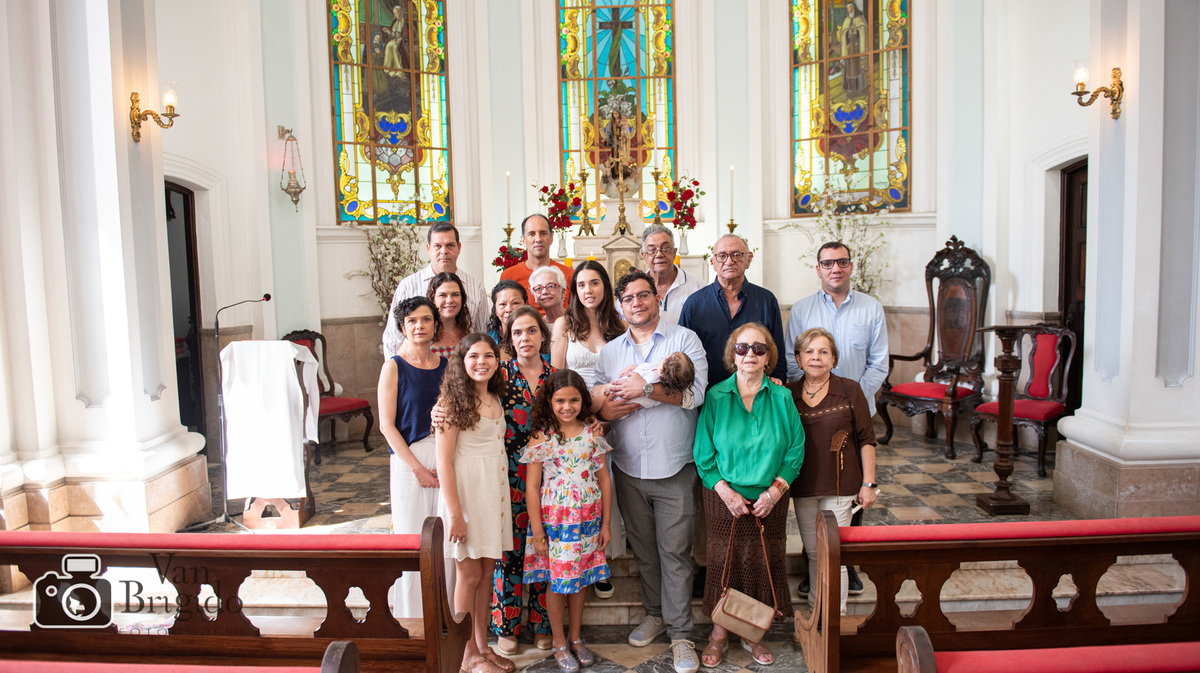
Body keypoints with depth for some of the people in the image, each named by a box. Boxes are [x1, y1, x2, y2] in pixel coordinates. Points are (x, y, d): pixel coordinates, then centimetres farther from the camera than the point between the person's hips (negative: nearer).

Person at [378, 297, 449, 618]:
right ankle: (412, 616, 20)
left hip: (446, 459, 3)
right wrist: (418, 468, -10)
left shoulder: (446, 365, 8)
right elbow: (387, 425, -6)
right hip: (409, 460, -3)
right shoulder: (394, 367, -3)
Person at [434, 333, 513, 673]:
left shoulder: (495, 399, 9)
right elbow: (444, 461, -15)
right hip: (466, 489, -6)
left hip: (495, 488, 7)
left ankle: (483, 644, 29)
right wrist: (455, 513, -17)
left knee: (487, 571, 14)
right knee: (469, 574, 5)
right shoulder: (453, 401, -13)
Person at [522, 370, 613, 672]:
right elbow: (531, 487, -8)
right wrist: (537, 531, -9)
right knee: (557, 582, 8)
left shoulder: (591, 435, -1)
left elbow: (604, 480, 4)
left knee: (579, 579, 15)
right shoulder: (542, 438, -9)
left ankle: (576, 638, 34)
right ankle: (559, 643, 27)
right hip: (555, 520, -2)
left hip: (588, 519, 3)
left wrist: (606, 523, 4)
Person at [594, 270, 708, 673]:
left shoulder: (684, 339, -2)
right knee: (642, 548, 16)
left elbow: (696, 392, -15)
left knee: (674, 551, 1)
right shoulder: (608, 352, 10)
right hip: (628, 468, 4)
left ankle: (680, 633, 15)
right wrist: (603, 410, -12)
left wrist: (645, 388, -20)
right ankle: (655, 614, 35)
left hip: (674, 468, -4)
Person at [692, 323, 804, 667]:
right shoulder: (715, 397, -6)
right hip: (724, 498, -1)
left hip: (769, 501, 2)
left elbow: (795, 451, 0)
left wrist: (775, 490, -10)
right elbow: (704, 453, -4)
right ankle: (719, 634, 29)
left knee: (761, 566, 11)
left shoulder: (782, 398, -2)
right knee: (724, 564, 8)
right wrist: (725, 491, -12)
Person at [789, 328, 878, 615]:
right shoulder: (787, 393, 2)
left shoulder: (850, 390, -4)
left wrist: (868, 483, -4)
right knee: (813, 552, 14)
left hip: (840, 486, -3)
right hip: (802, 486, 3)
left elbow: (866, 439, -2)